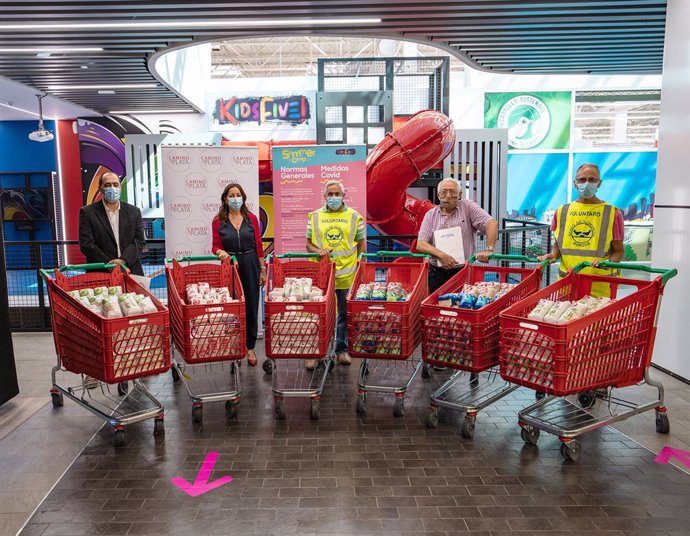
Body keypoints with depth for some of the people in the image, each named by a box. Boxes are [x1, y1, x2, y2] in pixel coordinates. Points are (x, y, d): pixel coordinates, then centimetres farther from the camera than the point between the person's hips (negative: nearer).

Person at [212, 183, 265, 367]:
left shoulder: (252, 219, 5)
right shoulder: (218, 221, 1)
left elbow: (258, 246, 6)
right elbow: (216, 246, 2)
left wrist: (263, 270, 5)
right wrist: (220, 252, -22)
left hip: (250, 266, 1)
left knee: (251, 308, 5)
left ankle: (250, 348, 17)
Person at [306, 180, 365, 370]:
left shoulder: (354, 216, 6)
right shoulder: (315, 216, 8)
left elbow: (361, 244, 8)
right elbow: (308, 244, 9)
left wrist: (360, 267, 1)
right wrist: (318, 251, -12)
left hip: (347, 274, 0)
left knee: (345, 314, 10)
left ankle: (342, 350, 24)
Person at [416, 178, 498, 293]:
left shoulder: (468, 207, 3)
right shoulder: (430, 215, 7)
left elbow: (492, 224, -8)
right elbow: (420, 245, -2)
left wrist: (489, 250, -21)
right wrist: (441, 255, -19)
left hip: (463, 271, -1)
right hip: (436, 273, 2)